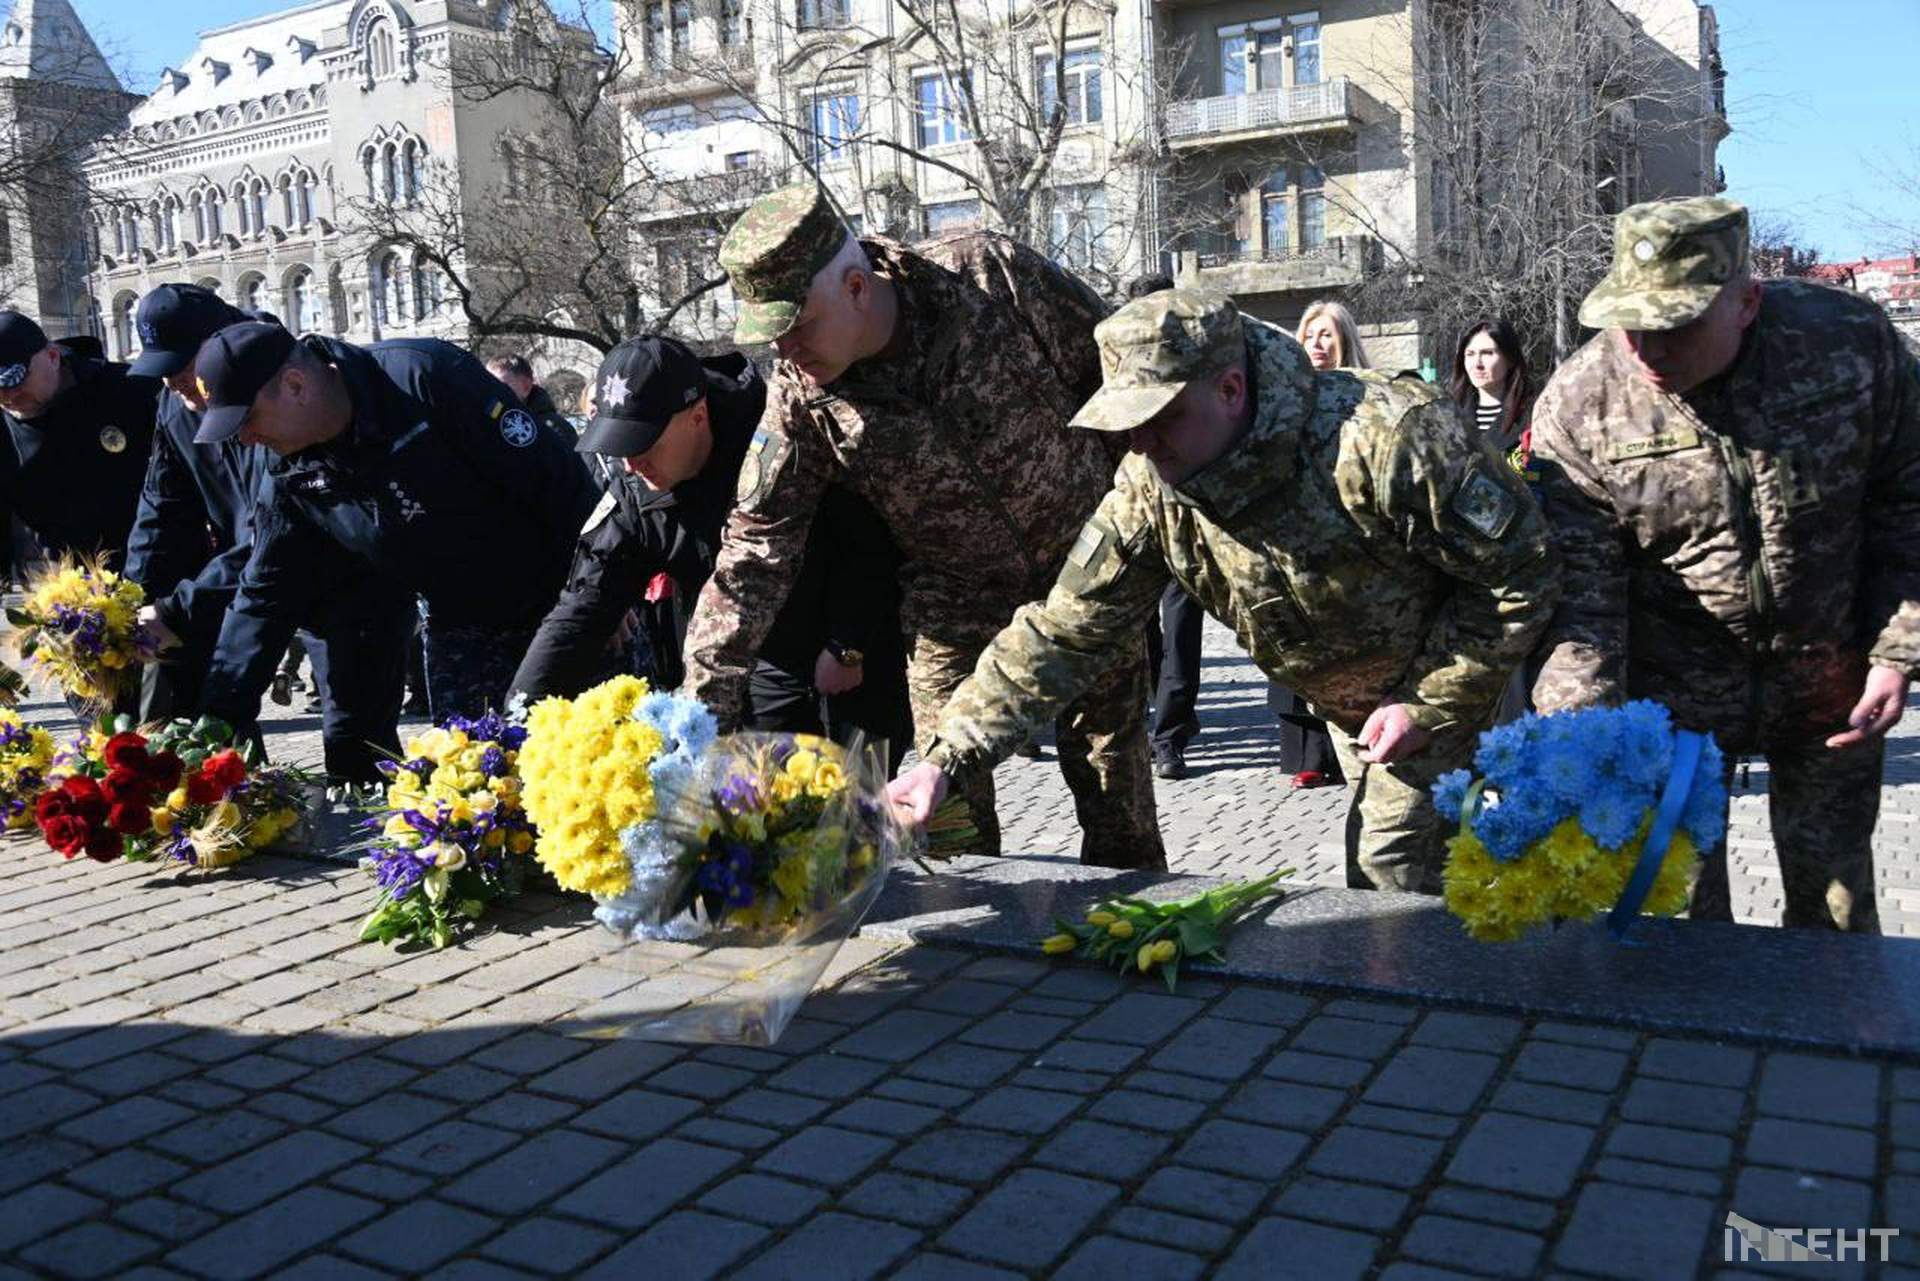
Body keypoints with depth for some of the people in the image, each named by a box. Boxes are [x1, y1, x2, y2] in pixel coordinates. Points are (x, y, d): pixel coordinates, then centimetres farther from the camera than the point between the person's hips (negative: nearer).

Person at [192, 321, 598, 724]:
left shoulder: (423, 376, -24)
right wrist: (221, 714, 1)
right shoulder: (290, 477, -4)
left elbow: (552, 475, -23)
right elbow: (264, 595, 5)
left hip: (557, 601, -5)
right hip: (458, 625, 6)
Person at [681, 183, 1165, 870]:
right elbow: (754, 547, -13)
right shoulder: (801, 401, -16)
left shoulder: (993, 276, -22)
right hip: (956, 601, 1)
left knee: (1112, 772, 9)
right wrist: (702, 705, -19)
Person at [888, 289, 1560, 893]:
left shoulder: (1383, 439, -36)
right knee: (1374, 862, 18)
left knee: (1392, 858, -11)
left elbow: (1522, 569, -25)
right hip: (1348, 703, 5)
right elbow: (1062, 632, -17)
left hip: (1447, 688, -5)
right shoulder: (1149, 490, -19)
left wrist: (1428, 702, -23)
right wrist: (947, 758, -26)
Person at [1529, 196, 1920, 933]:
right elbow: (1576, 591, -20)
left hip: (1832, 682, 2)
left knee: (1838, 906, 17)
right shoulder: (1576, 405, -19)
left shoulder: (1850, 340, -14)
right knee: (1679, 912, 6)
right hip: (1671, 688, -1)